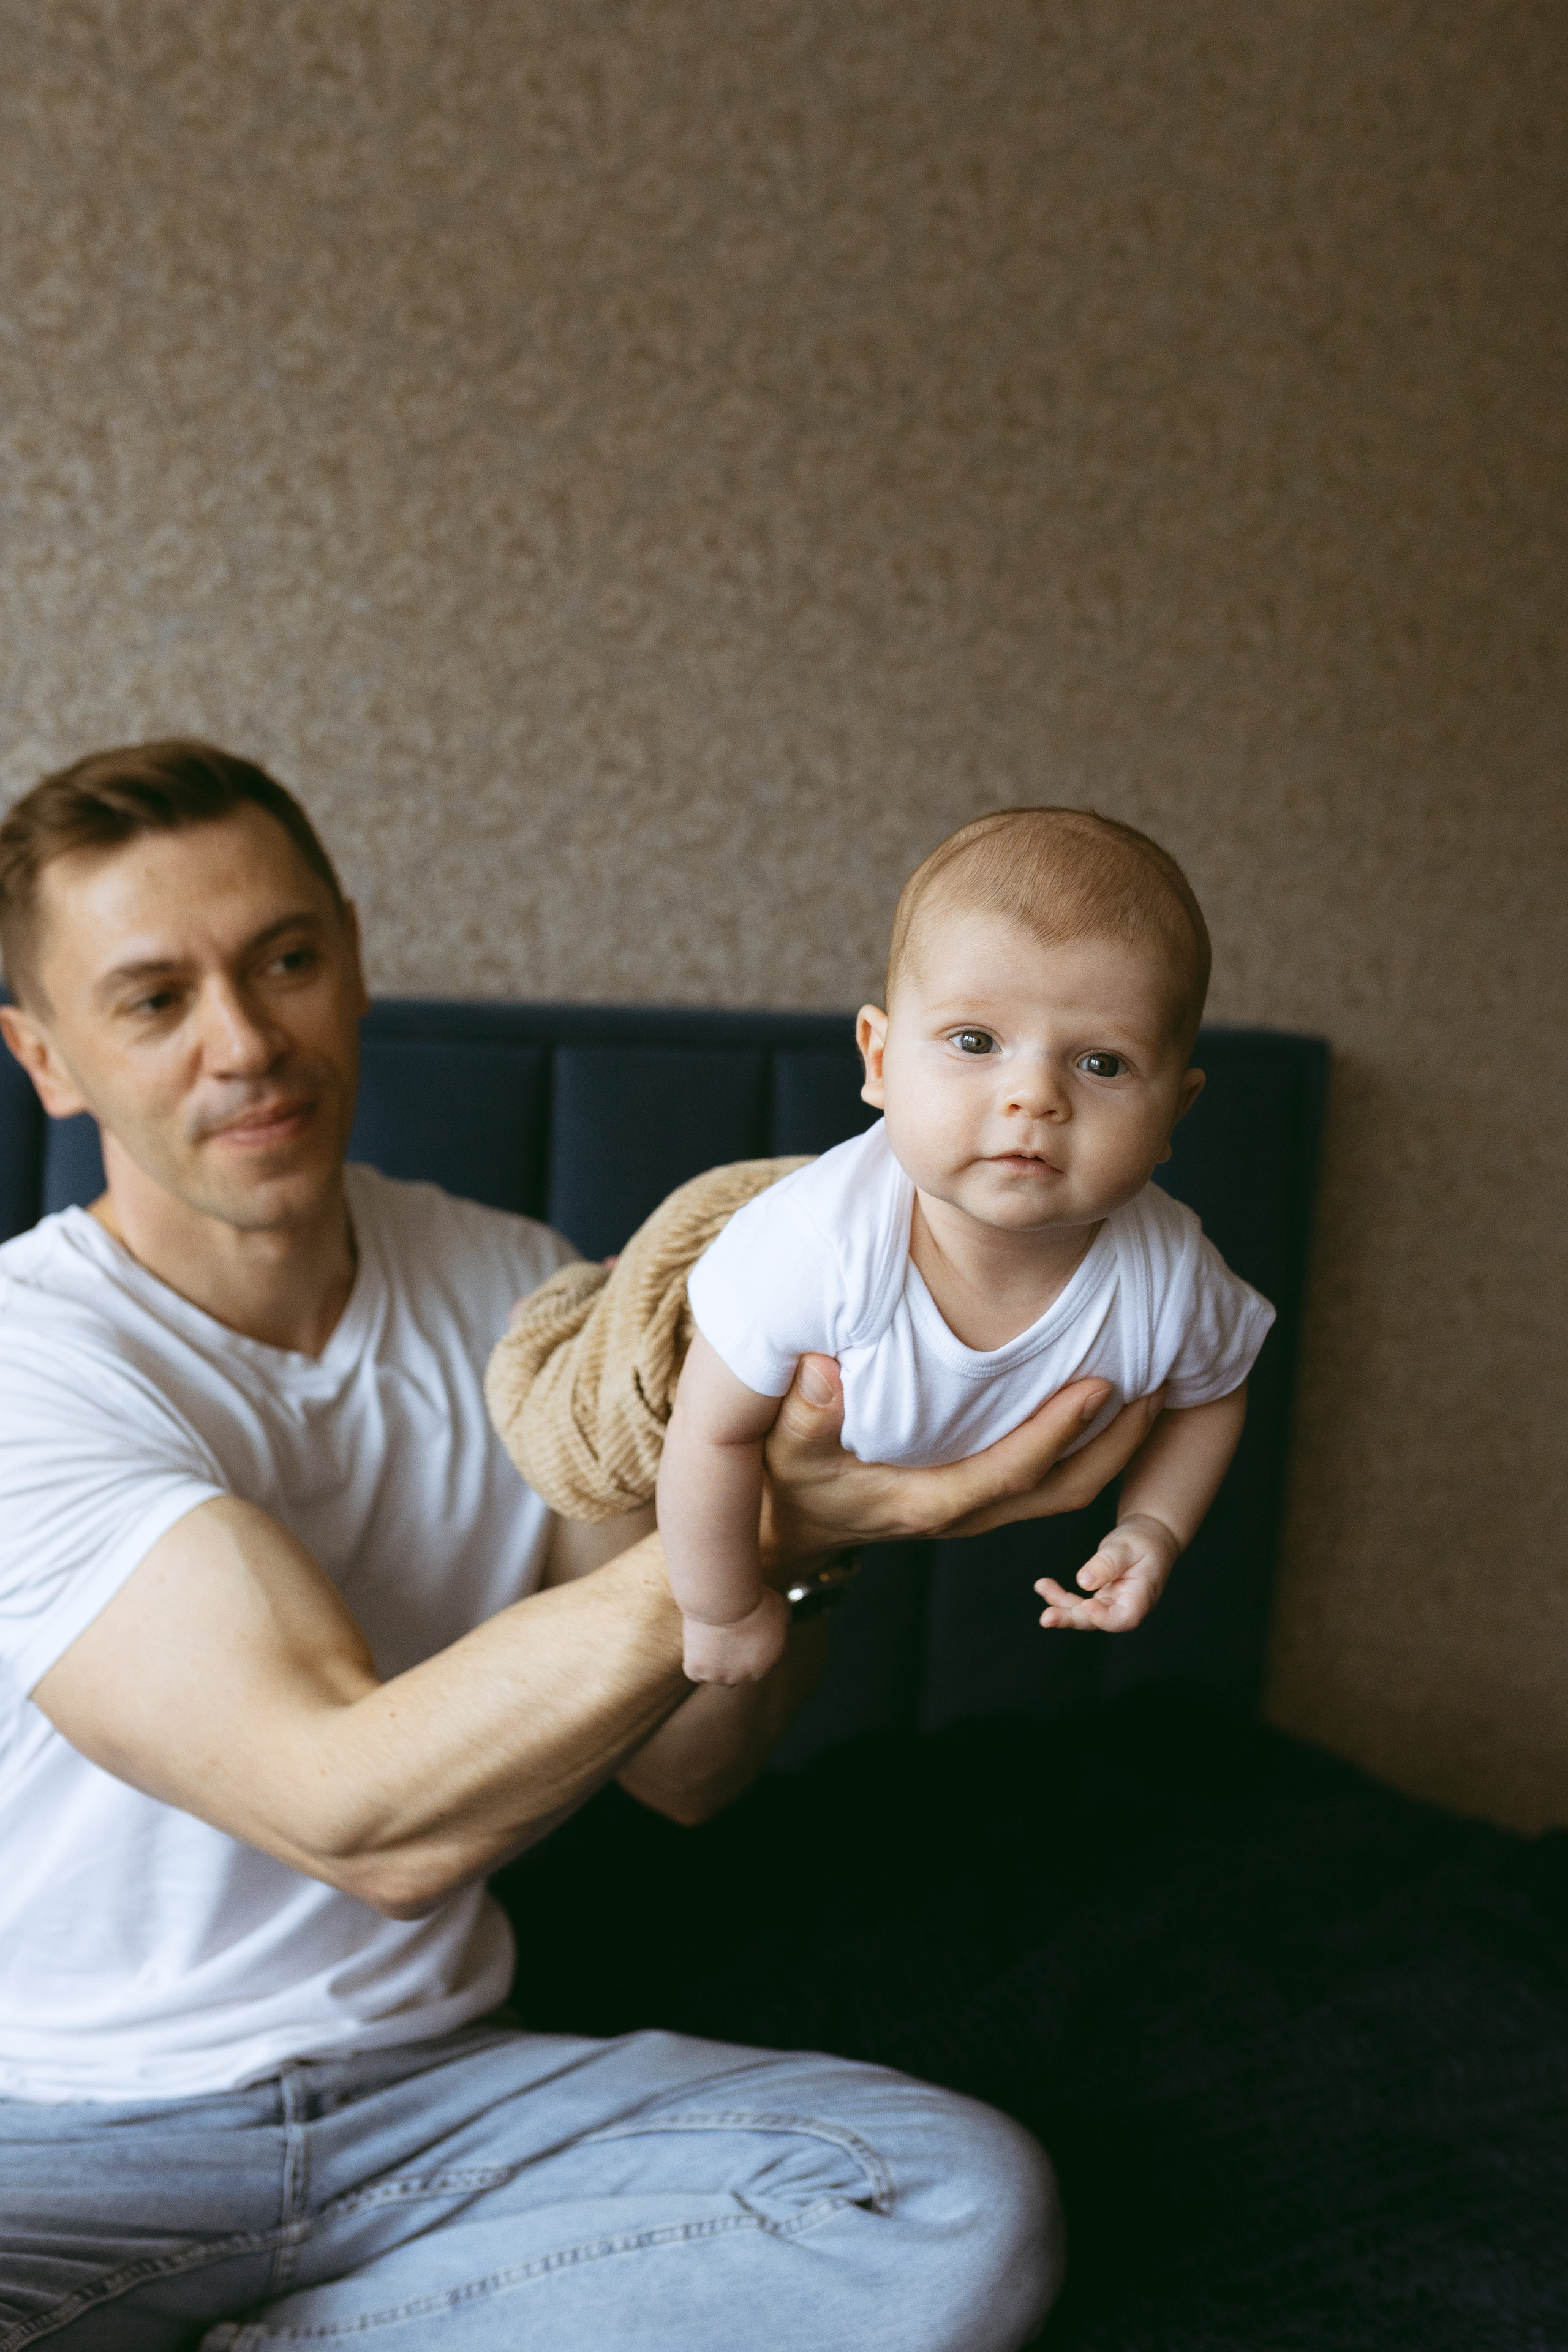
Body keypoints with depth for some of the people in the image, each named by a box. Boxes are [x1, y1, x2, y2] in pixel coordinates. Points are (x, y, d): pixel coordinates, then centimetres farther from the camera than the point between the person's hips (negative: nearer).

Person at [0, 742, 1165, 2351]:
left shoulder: (517, 1293, 2)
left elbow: (679, 1774, 2)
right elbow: (366, 1817, -27)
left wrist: (794, 1524, -18)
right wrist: (768, 1524, -34)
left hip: (431, 2087, 6)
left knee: (964, 2202, -18)